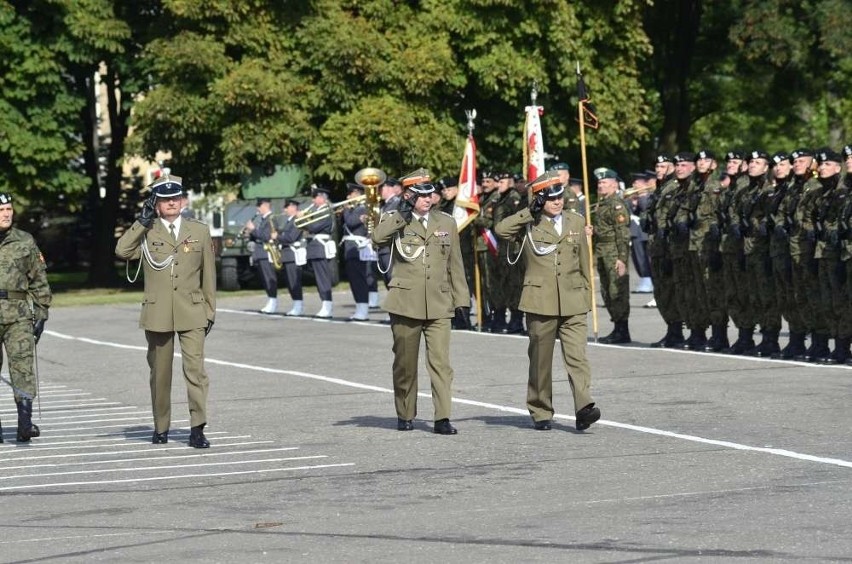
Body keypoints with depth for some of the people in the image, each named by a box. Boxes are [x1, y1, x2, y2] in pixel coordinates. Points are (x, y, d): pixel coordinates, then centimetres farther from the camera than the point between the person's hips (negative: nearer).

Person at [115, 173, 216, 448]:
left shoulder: (200, 231, 8)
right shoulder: (146, 232, 5)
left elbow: (208, 274, 12)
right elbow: (121, 251, -13)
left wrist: (210, 311, 9)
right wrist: (143, 220, -11)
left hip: (191, 312, 0)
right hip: (157, 314, 0)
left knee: (195, 368, -13)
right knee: (160, 374, 8)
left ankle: (197, 429, -14)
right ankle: (161, 428, 20)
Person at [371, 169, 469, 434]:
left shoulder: (446, 223, 12)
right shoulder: (395, 222, 4)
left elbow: (455, 265, 16)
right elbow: (378, 238, -19)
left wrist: (461, 299, 11)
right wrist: (402, 214, -15)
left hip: (439, 305, 1)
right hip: (405, 303, -1)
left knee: (440, 361, -10)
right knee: (405, 363, 7)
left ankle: (442, 418, -12)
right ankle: (405, 415, 21)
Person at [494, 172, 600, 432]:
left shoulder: (576, 222, 12)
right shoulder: (531, 223, 3)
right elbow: (501, 230, -16)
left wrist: (586, 294, 15)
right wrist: (531, 212, -11)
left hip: (573, 302, 1)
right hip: (540, 301, -1)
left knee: (577, 356, -13)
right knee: (540, 359, 7)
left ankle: (584, 407, -23)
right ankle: (541, 413, 17)